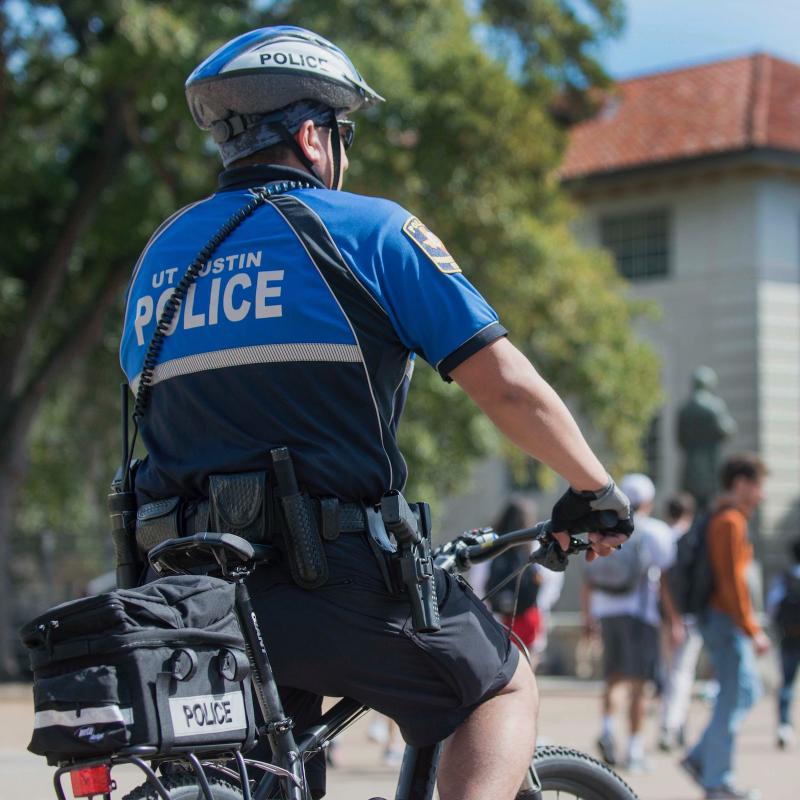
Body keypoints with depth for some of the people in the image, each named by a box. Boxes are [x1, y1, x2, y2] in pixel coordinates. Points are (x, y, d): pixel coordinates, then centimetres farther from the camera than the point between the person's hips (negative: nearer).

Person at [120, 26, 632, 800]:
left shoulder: (161, 254, 15)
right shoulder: (369, 229, -2)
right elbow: (508, 387, -5)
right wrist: (596, 490, 9)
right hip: (337, 578, -5)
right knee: (502, 690, 19)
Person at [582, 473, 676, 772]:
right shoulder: (656, 532, -2)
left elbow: (588, 578, 14)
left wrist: (587, 615, 23)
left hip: (606, 610, 4)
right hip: (640, 612, -4)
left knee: (613, 677, 18)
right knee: (637, 683, -2)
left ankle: (607, 727, -1)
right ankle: (634, 748, -5)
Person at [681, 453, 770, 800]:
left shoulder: (721, 520, 18)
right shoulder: (730, 521, -14)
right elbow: (731, 580, -22)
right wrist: (752, 630, -22)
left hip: (719, 619, 10)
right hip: (726, 620, -10)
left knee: (747, 691, 14)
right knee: (733, 698, -6)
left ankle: (700, 759, 14)